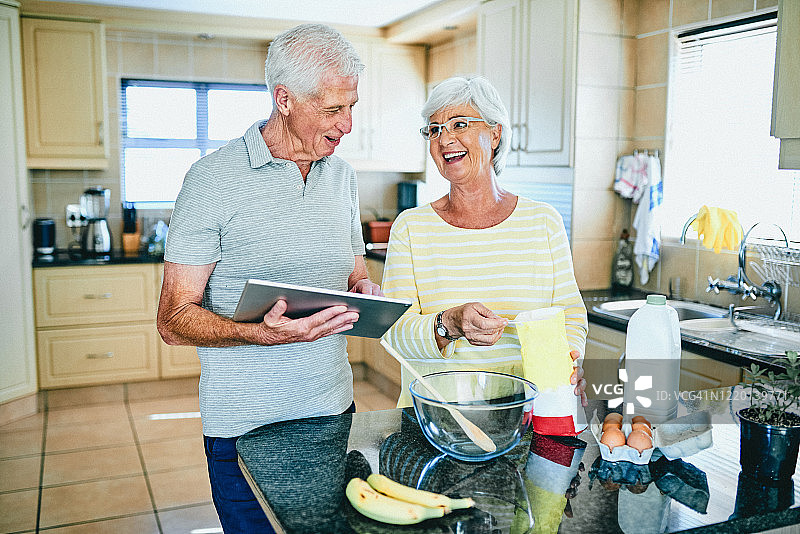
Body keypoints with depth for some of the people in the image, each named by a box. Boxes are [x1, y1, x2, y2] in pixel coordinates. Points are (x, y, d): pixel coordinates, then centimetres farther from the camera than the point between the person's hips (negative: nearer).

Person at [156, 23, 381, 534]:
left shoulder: (342, 175, 7)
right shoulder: (215, 177, -12)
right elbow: (174, 320, -12)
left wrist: (365, 292, -7)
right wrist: (258, 333, -30)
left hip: (334, 413, 5)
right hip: (246, 426, -5)